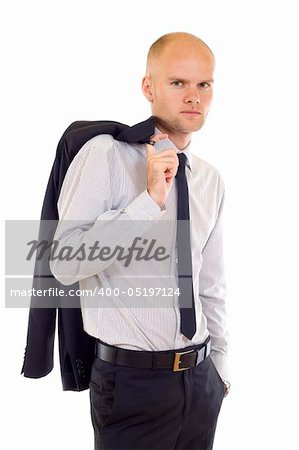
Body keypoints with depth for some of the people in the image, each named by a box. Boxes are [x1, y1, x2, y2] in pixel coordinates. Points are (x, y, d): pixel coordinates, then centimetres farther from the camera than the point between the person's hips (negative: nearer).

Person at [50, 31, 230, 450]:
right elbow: (65, 263, -21)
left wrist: (219, 366, 15)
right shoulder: (106, 155, -12)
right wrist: (150, 199, -25)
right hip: (133, 380, -5)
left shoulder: (212, 180, 6)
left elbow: (212, 284, 12)